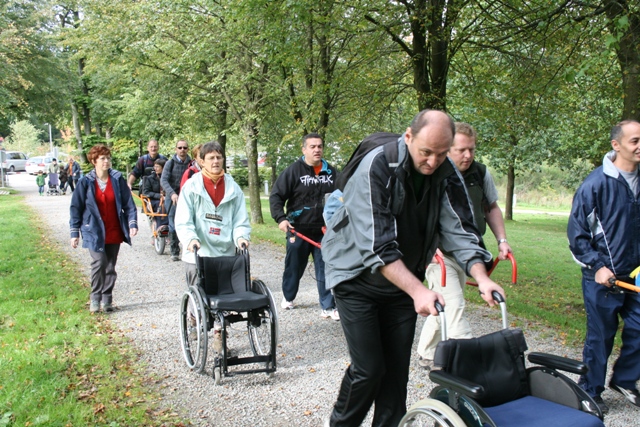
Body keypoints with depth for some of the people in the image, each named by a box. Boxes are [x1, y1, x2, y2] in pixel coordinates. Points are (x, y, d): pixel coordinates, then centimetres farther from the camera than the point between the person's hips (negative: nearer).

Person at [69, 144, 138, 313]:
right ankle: (95, 298, 4)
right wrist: (74, 232, -2)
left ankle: (106, 299, 22)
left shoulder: (118, 179, -1)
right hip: (95, 232, -2)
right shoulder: (86, 182, -4)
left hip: (114, 232, 2)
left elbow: (128, 203, 0)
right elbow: (76, 208, 0)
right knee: (99, 263, -13)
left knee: (110, 266, 9)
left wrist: (132, 223, -11)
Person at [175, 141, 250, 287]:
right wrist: (191, 239, -23)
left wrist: (241, 237, -14)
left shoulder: (233, 188, 7)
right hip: (197, 255, -2)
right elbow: (183, 221, -5)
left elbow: (241, 220, 6)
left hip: (226, 255, 2)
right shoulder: (191, 186, 0)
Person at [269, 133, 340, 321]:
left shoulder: (331, 172, 5)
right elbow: (276, 196, -8)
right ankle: (288, 297, 36)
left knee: (325, 269, 2)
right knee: (294, 267, 13)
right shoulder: (293, 170, -7)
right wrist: (280, 218, -21)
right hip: (298, 230, -2)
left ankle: (328, 307, 8)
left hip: (324, 231, 2)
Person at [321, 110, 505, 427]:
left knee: (397, 368, 6)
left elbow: (459, 230, -9)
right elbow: (376, 245, -31)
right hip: (358, 276, -5)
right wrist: (418, 290, -39)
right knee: (368, 368, -5)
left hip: (405, 281, 5)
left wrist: (481, 277, -26)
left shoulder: (447, 174, -8)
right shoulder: (377, 167, -25)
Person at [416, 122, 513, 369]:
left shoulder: (481, 173, 3)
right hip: (438, 254, -6)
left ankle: (426, 355, 32)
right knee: (454, 307, -14)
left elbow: (491, 208, 17)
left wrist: (501, 240, 8)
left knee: (444, 308, 16)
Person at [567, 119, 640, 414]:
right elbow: (577, 232, -10)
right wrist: (597, 266, -15)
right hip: (602, 276, -5)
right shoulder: (597, 183, -14)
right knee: (600, 337, 6)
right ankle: (590, 392, 25)